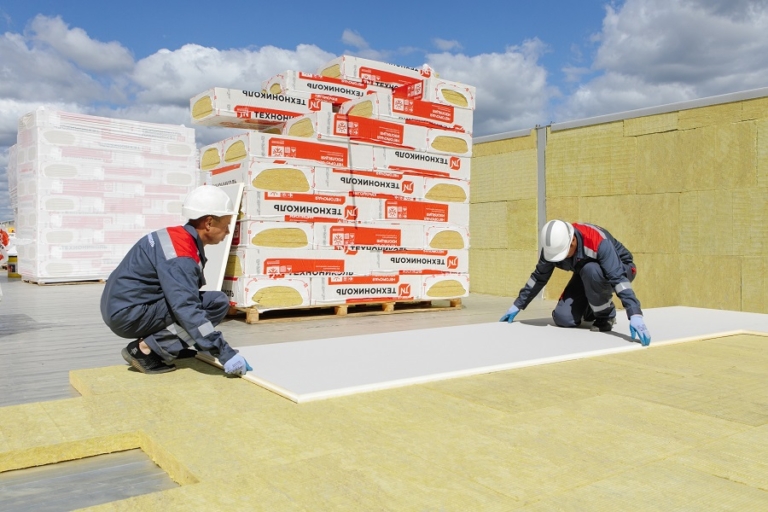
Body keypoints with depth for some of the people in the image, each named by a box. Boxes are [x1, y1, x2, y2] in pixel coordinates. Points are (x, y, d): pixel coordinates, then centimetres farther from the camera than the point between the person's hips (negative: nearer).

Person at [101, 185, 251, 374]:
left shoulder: (179, 237, 7)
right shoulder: (179, 257, -22)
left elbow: (185, 298, 16)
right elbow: (187, 310, -29)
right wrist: (225, 353, -27)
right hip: (128, 314, -9)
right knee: (216, 303, -15)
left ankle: (154, 345, 7)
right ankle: (146, 349, -12)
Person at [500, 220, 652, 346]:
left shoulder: (598, 242, -39)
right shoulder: (553, 246, -21)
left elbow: (618, 277, -44)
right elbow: (539, 277, -6)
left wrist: (635, 315, -53)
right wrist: (518, 305, -2)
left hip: (620, 268, -5)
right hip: (586, 275, 5)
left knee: (590, 271, -39)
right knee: (562, 318, -14)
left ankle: (607, 315, -14)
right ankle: (591, 310, 18)